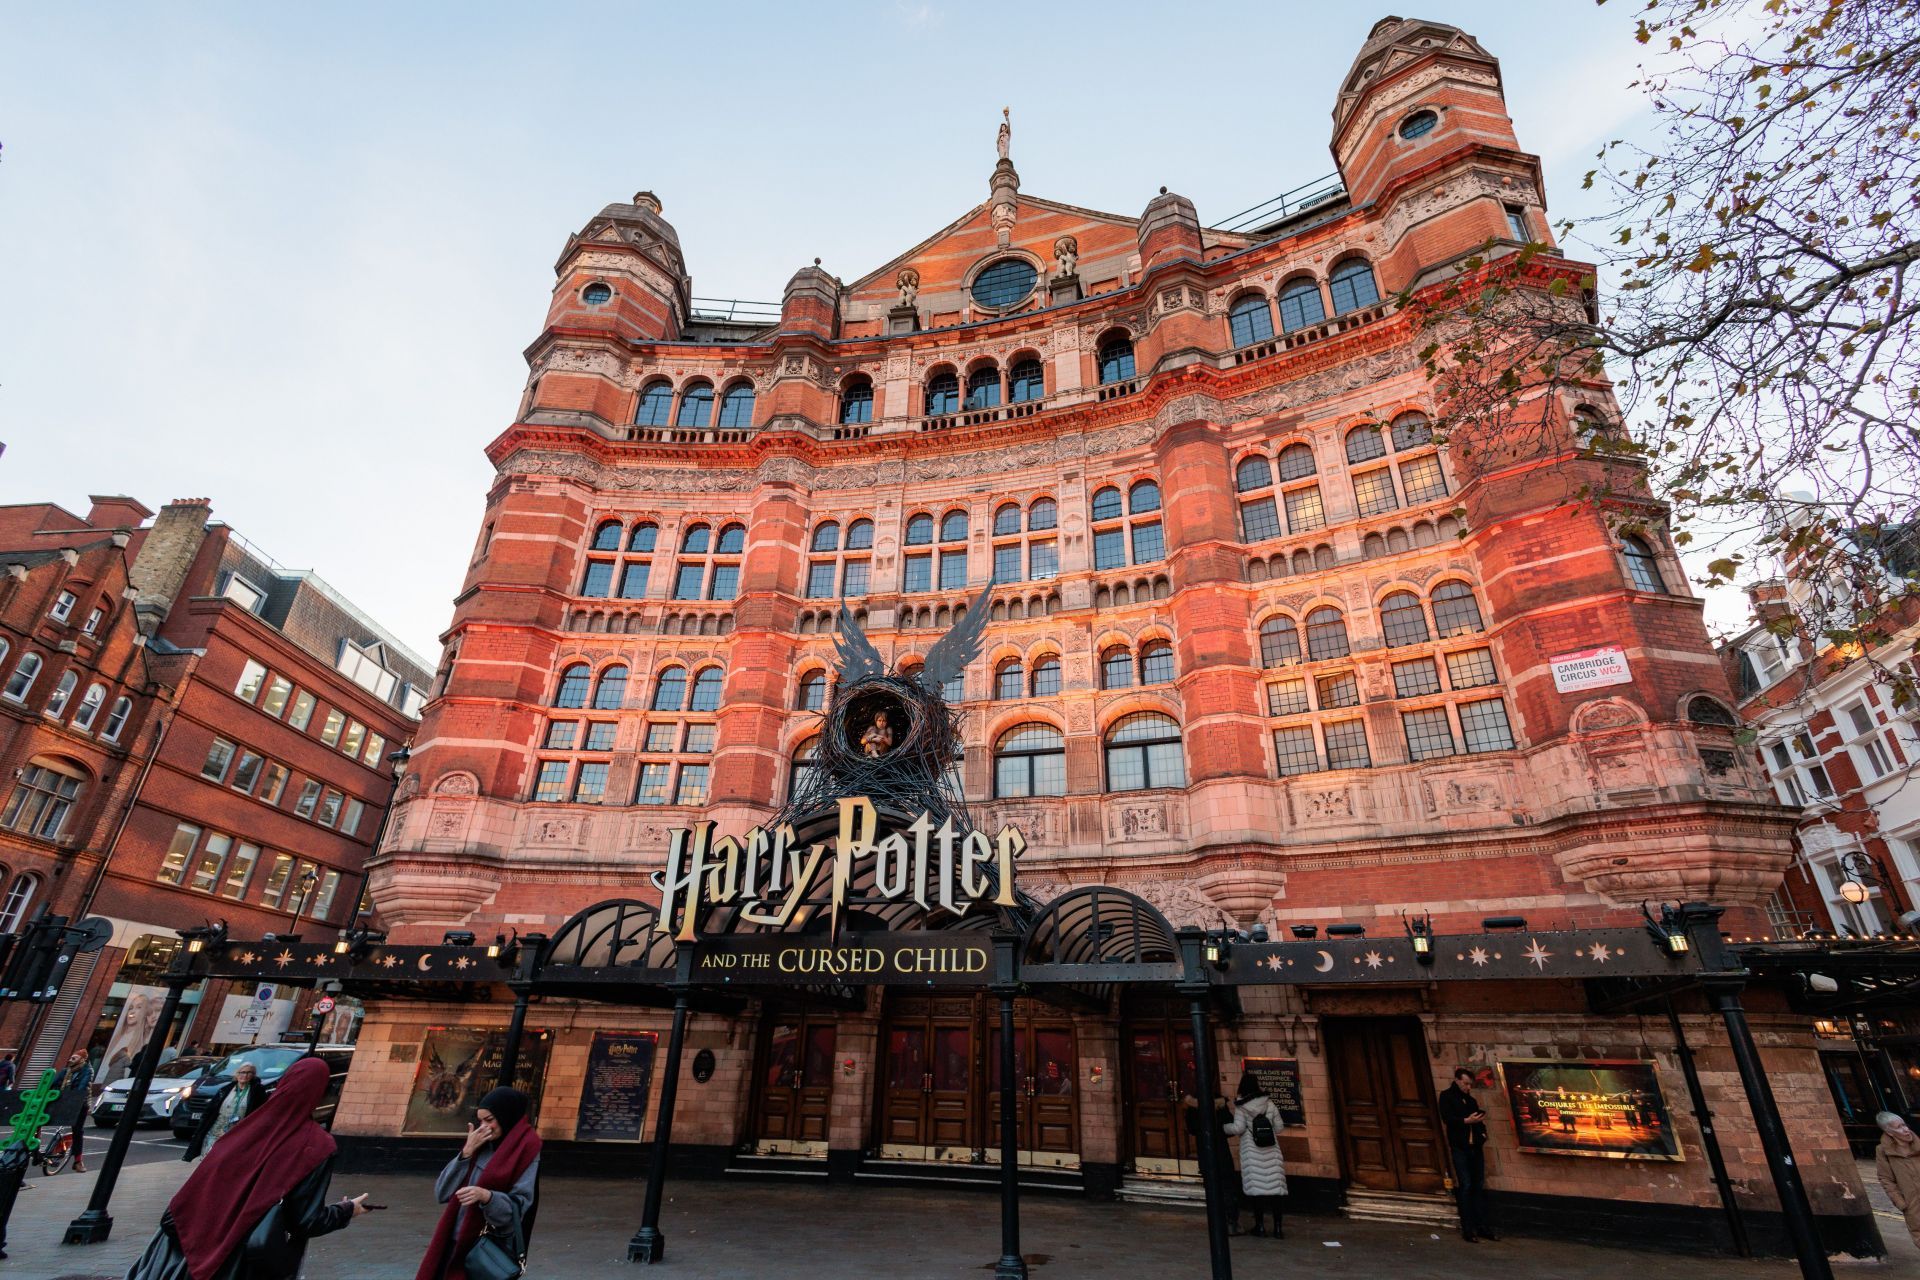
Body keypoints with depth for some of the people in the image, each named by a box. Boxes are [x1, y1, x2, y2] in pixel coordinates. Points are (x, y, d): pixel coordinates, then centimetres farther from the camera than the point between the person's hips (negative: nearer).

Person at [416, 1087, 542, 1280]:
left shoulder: (524, 1149, -9)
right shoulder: (480, 1145, 10)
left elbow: (519, 1205, -14)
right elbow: (442, 1192, 5)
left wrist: (486, 1196, -30)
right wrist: (467, 1152, -6)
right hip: (455, 1243, 6)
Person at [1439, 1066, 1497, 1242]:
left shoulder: (1472, 1100, 19)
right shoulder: (1447, 1097, 1)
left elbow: (1478, 1121, 19)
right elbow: (1446, 1119, -11)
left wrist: (1482, 1132, -1)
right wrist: (1466, 1121, -19)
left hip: (1476, 1148, 5)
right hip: (1460, 1148, -5)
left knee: (1479, 1187, 5)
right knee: (1465, 1187, -6)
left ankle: (1484, 1228, 10)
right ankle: (1467, 1230, -1)